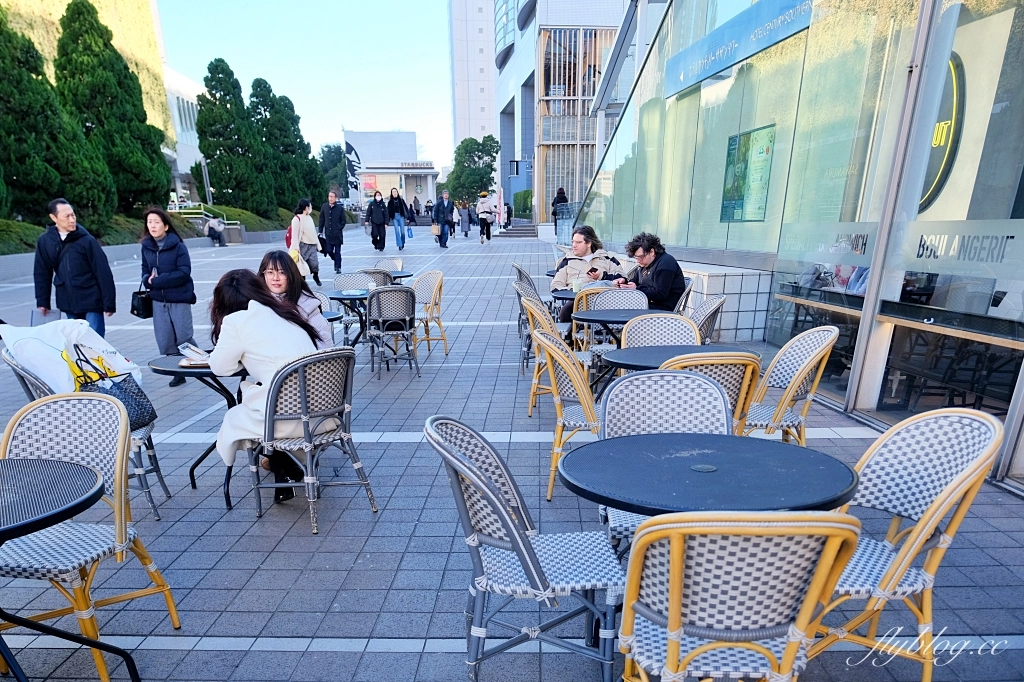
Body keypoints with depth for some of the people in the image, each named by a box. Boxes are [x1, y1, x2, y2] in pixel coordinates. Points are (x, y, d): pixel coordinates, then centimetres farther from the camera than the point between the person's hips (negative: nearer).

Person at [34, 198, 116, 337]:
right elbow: (42, 273, 11)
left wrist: (109, 303, -10)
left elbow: (103, 273, -8)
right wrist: (42, 302, 8)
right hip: (68, 304, 4)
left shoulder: (86, 240, -8)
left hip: (91, 302, -4)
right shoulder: (44, 241, 3)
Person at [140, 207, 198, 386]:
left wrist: (158, 280, -16)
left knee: (183, 338, 0)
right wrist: (148, 280, -8)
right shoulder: (146, 246, 5)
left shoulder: (178, 246, -10)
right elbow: (145, 270, 14)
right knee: (165, 341, 7)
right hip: (158, 300, 5)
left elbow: (184, 272, -16)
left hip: (179, 299, -5)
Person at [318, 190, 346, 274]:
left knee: (337, 252, 3)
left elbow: (343, 221, 2)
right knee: (329, 250, 2)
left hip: (337, 235, -2)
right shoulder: (324, 207, 4)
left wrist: (339, 229, -9)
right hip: (328, 234, 2)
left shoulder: (340, 208, -3)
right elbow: (321, 220, 8)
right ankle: (336, 261, 29)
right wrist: (320, 231, 5)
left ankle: (338, 267, 13)